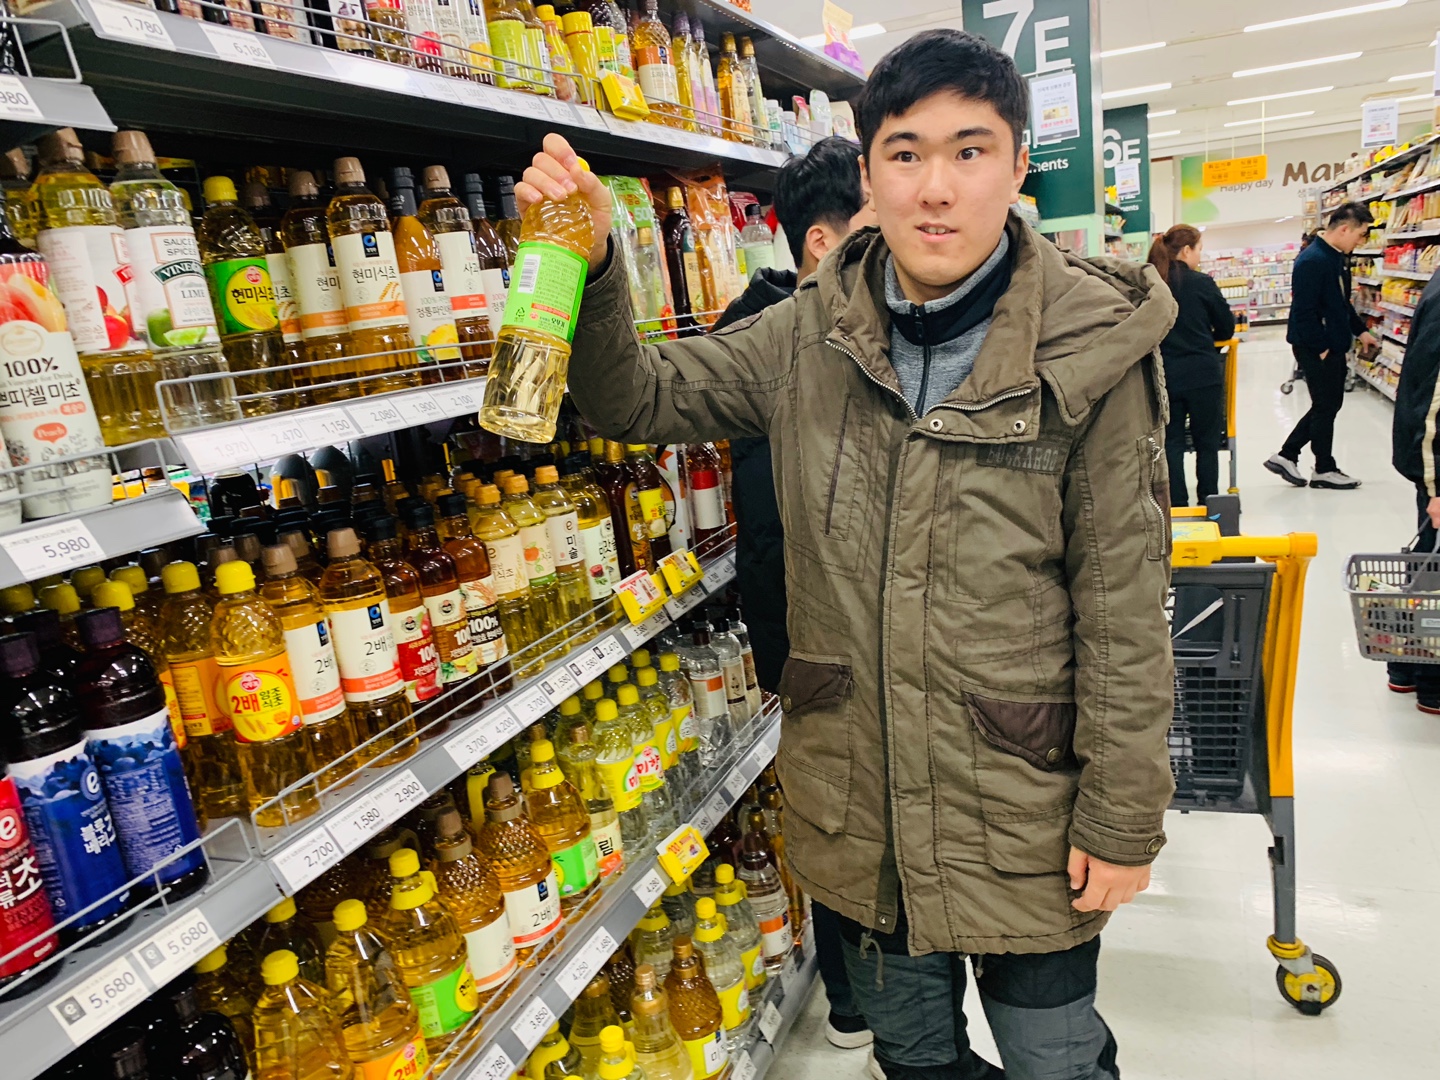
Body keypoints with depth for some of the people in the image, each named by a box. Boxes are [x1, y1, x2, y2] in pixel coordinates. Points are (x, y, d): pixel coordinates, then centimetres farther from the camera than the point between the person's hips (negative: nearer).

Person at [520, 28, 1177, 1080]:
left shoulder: (1092, 349, -13)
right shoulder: (807, 338, -3)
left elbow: (1123, 605, -11)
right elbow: (639, 398, 1)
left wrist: (1122, 817, -8)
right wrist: (590, 264, -17)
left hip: (1025, 811, -3)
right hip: (856, 800, 3)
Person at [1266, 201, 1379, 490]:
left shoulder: (1337, 257, 10)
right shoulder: (1312, 261, -21)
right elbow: (1304, 312, -24)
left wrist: (1360, 330, 16)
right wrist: (1321, 348, -19)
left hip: (1333, 346, 10)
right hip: (1316, 349, -10)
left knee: (1329, 404, 15)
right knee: (1326, 407, 3)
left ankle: (1286, 456, 21)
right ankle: (1324, 470, 17)